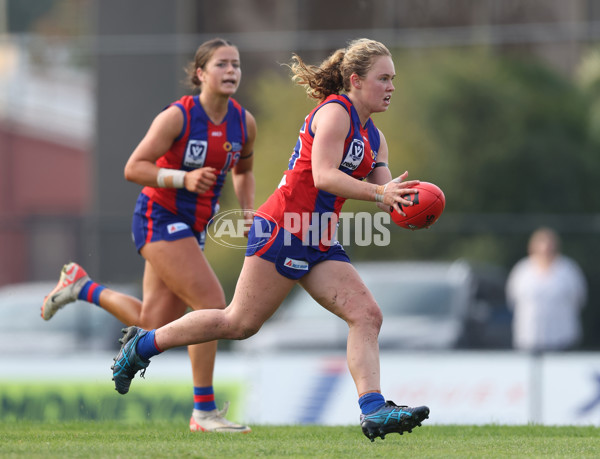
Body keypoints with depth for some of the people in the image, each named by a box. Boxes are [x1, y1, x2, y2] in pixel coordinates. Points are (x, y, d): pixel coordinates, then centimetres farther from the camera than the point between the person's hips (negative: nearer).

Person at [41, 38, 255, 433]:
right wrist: (183, 179, -29)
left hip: (191, 229, 8)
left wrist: (248, 211, 3)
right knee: (212, 303, -19)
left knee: (155, 327, 8)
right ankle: (204, 411, -12)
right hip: (159, 219, -8)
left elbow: (243, 171, 21)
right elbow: (133, 168, -16)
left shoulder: (244, 122, 1)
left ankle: (81, 285, 30)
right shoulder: (177, 117, -17)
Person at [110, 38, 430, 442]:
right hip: (283, 230, -9)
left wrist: (405, 203, -9)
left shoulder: (374, 138, 17)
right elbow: (323, 175, -21)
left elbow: (387, 193, 14)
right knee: (241, 323, -5)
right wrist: (378, 193, -28)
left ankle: (373, 410, -15)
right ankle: (143, 344, 10)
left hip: (320, 243, 9)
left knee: (366, 315, -7)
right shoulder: (335, 112, -10)